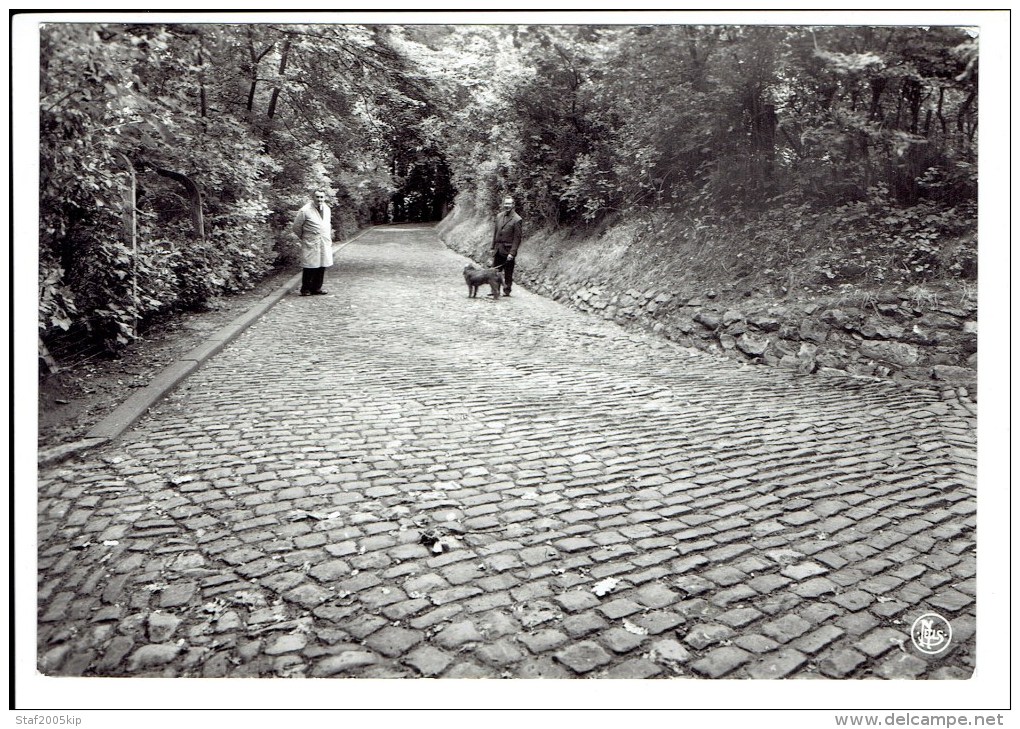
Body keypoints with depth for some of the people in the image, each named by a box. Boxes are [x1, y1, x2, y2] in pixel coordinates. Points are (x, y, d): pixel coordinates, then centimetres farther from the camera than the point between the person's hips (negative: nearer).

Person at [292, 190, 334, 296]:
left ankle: (316, 288, 17)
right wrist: (304, 238, 6)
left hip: (325, 244, 6)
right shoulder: (305, 211, -10)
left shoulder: (327, 209, 9)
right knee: (309, 267, -3)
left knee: (322, 267, 6)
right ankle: (305, 289, 8)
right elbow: (296, 227, -3)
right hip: (311, 244, -6)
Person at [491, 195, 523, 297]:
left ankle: (507, 291, 15)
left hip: (508, 250, -6)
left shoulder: (517, 219, -10)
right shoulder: (499, 216, 9)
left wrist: (512, 253, -17)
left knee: (508, 272, 4)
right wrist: (493, 247, 12)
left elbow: (517, 238, -12)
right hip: (498, 249, 6)